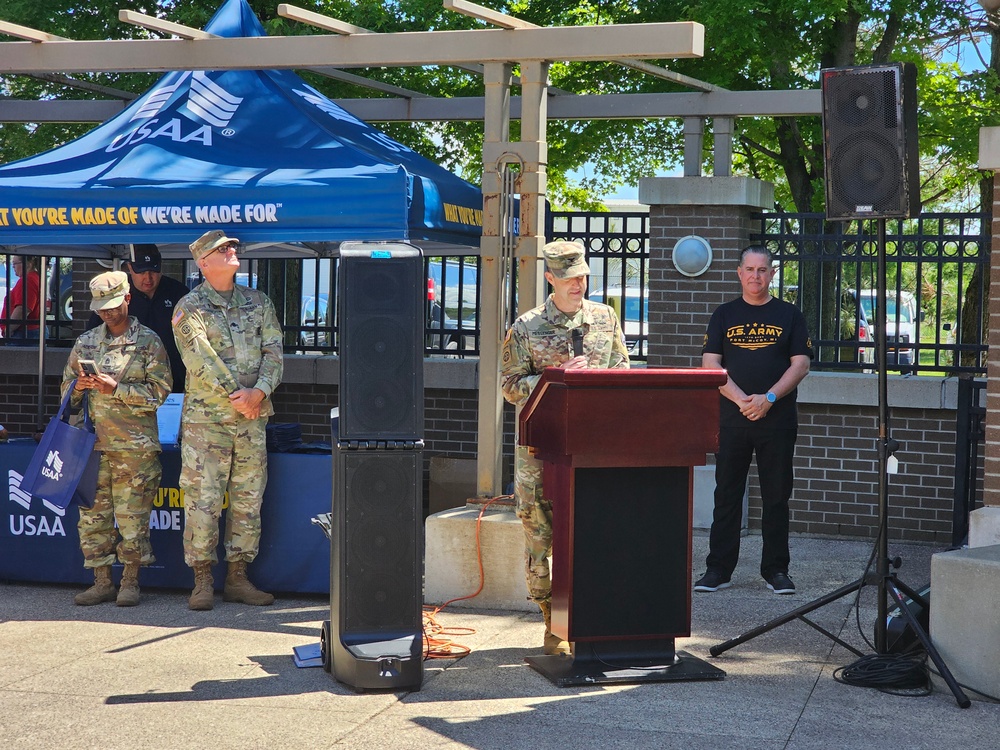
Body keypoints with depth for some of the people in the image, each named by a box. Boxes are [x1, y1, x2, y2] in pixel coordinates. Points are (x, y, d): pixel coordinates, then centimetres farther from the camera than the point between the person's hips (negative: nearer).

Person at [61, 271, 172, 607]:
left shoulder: (148, 342, 1)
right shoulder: (85, 342, 14)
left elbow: (159, 391, -6)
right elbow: (66, 386, 20)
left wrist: (116, 389, -15)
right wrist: (79, 386, -4)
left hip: (135, 445, -4)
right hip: (93, 442, 4)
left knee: (132, 516, -3)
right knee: (93, 515, 4)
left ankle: (130, 582, 8)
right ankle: (102, 582, 13)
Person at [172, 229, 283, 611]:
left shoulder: (258, 302, 12)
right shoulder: (190, 308, -2)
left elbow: (273, 351, 4)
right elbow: (201, 362, -11)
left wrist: (259, 391, -12)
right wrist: (236, 397, -13)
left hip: (253, 417, 5)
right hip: (206, 418, -4)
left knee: (248, 500, 7)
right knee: (203, 501, -4)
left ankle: (238, 578, 16)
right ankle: (203, 582, 4)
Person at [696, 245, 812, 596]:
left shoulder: (789, 315, 8)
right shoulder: (724, 315, 9)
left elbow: (801, 364, 1)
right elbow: (711, 365, 1)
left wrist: (768, 398, -12)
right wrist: (741, 399, -12)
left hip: (777, 419, 0)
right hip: (731, 419, 0)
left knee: (776, 497, 3)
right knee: (727, 495, 2)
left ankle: (776, 569, 10)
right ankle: (718, 568, 7)